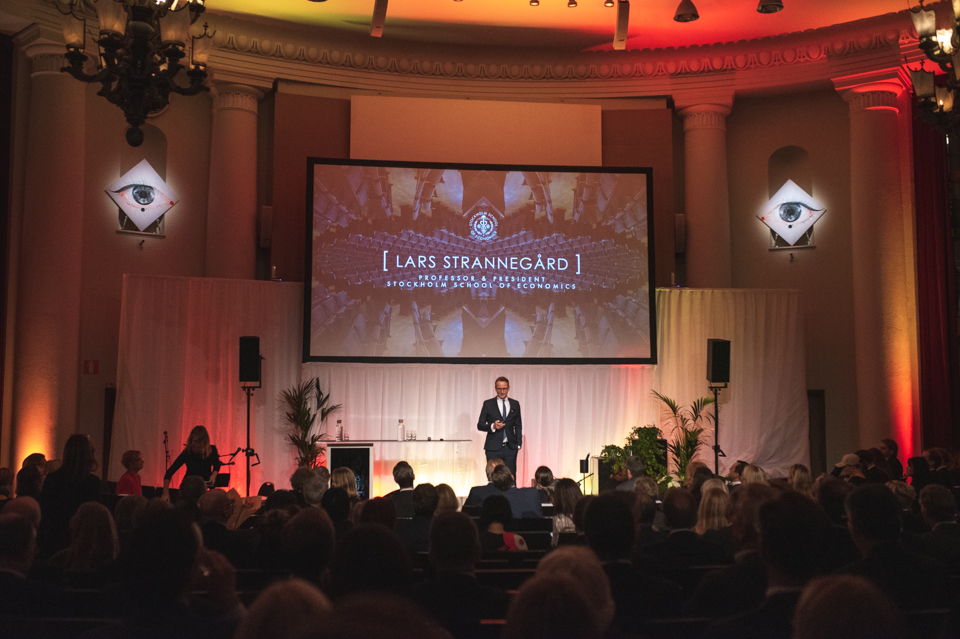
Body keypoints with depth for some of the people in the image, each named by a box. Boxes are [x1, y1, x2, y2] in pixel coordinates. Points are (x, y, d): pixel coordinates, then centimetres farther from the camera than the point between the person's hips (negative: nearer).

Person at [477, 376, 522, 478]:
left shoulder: (515, 404, 12)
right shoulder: (488, 404, 5)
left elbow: (518, 426, 17)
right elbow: (480, 425, 3)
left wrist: (518, 443, 7)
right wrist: (492, 426, -15)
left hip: (510, 448, 1)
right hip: (493, 448, -1)